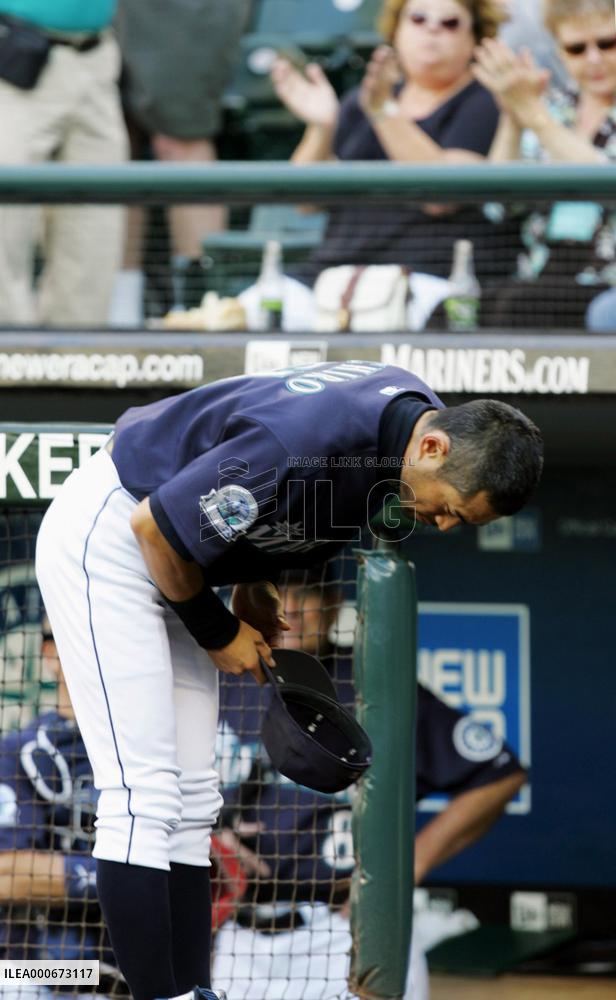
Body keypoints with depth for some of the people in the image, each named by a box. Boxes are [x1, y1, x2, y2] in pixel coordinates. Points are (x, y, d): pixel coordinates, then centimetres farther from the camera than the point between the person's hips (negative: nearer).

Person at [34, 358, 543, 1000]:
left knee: (189, 802, 5)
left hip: (169, 565, 9)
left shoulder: (416, 412, -6)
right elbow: (155, 527, -24)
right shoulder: (308, 445, -34)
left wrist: (254, 581, 7)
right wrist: (218, 632, -9)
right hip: (107, 534, -9)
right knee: (145, 797, -16)